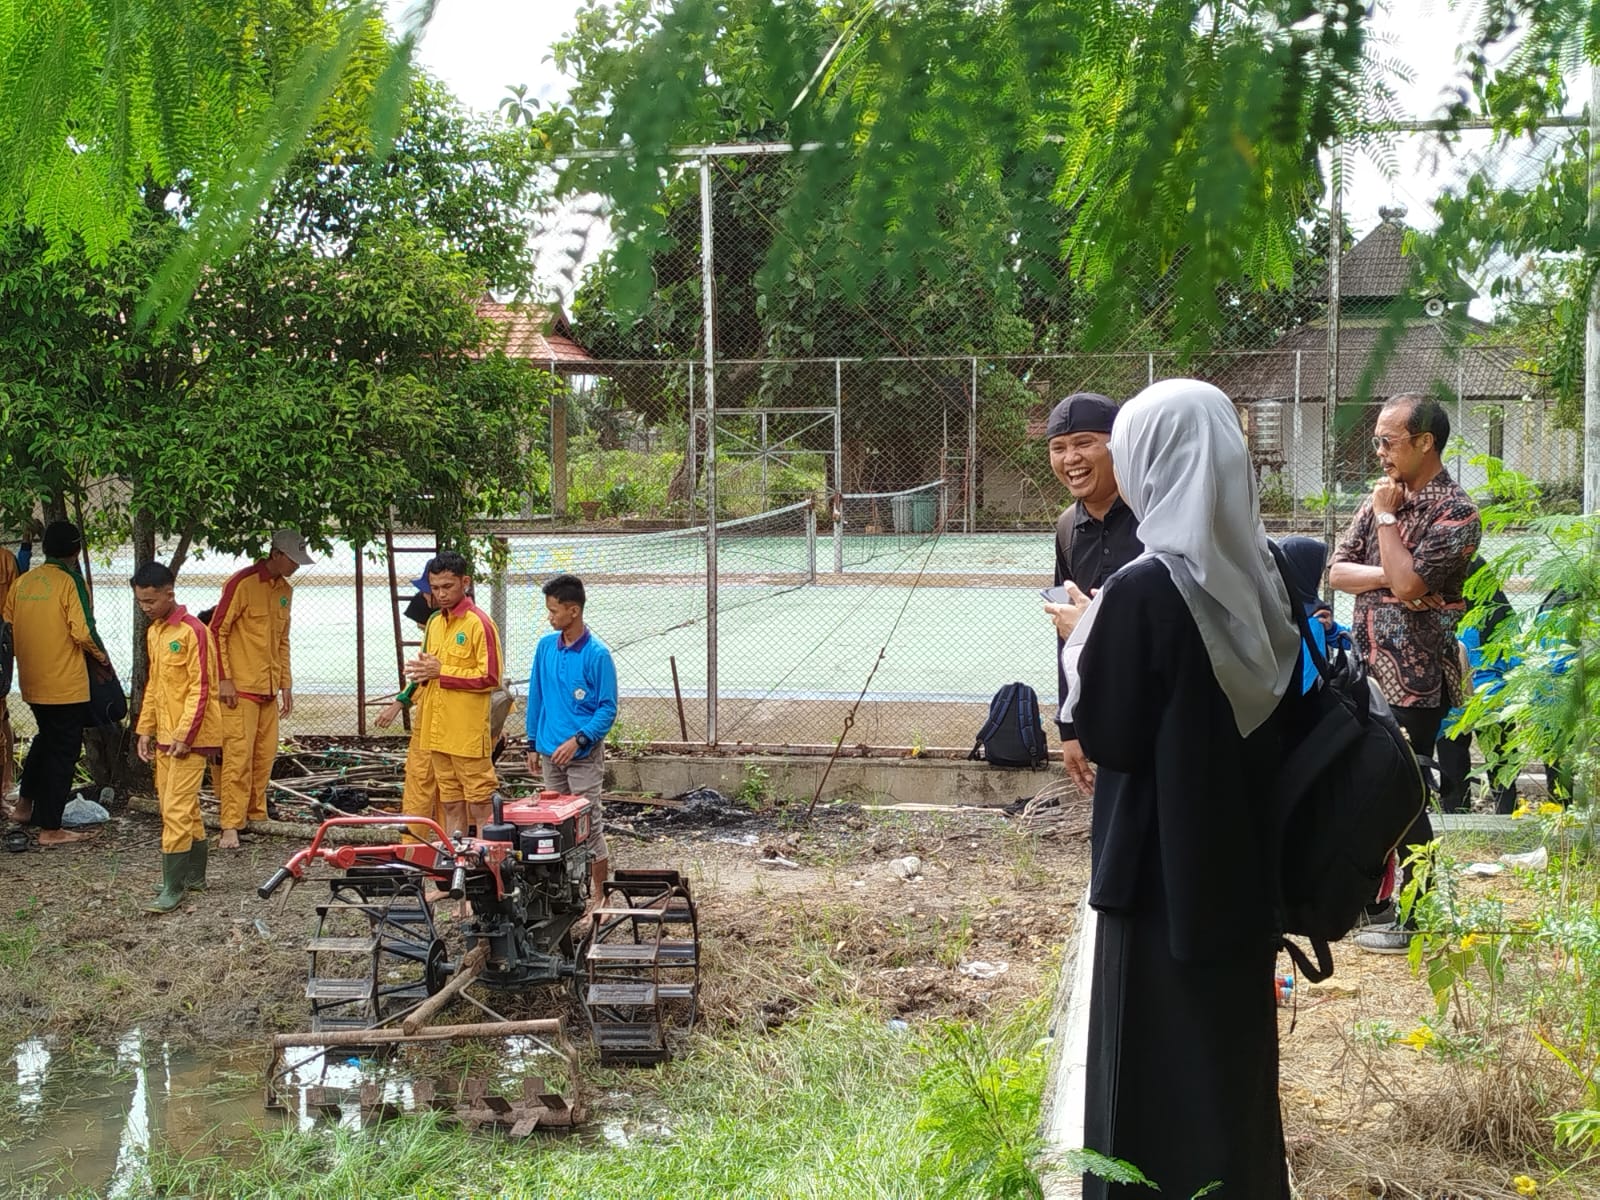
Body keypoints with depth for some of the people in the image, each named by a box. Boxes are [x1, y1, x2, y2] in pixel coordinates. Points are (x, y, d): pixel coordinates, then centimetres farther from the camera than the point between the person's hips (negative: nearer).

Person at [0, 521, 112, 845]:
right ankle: (50, 828, 6)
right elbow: (82, 632, -20)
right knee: (62, 753, 3)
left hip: (32, 682, 6)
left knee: (46, 738, 27)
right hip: (66, 684, -6)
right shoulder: (70, 582, -14)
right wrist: (100, 654, -1)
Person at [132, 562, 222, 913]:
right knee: (185, 808, 13)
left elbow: (200, 689, -16)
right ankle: (195, 875, 23)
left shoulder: (192, 631, -14)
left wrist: (184, 735, -18)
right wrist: (145, 730, 14)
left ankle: (174, 887, -6)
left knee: (176, 810, -10)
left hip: (190, 737, -8)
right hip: (164, 736, 8)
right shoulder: (153, 633, 13)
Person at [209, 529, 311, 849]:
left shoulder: (285, 591, 13)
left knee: (265, 756, 9)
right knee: (238, 756, -10)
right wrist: (224, 679, -14)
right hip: (240, 689, -7)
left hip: (269, 690, 7)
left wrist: (286, 684, 17)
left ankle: (256, 817, 19)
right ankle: (231, 827, -8)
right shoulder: (242, 583, -11)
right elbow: (217, 631, -11)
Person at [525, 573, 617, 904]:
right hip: (550, 752, 5)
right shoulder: (546, 646, 3)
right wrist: (533, 744, 12)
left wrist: (579, 740, -20)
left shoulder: (597, 654, -12)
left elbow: (608, 708, -11)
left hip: (583, 754, -5)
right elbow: (536, 698, 12)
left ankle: (598, 894, 8)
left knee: (589, 823, -1)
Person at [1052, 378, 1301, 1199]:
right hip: (1241, 856, 7)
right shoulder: (1259, 571, -1)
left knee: (1159, 1064, 7)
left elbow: (1102, 733, -16)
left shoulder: (1142, 589, -22)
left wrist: (1082, 637, -2)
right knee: (1233, 1052, 20)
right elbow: (1278, 711, 9)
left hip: (1163, 864, -7)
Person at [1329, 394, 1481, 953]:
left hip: (1414, 678, -7)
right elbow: (1337, 571, 3)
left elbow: (1408, 583, -23)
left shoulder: (1455, 512, -12)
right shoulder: (1379, 499, 10)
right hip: (1368, 670, 8)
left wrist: (1387, 518, -13)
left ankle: (1419, 917, 10)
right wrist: (1389, 575, -14)